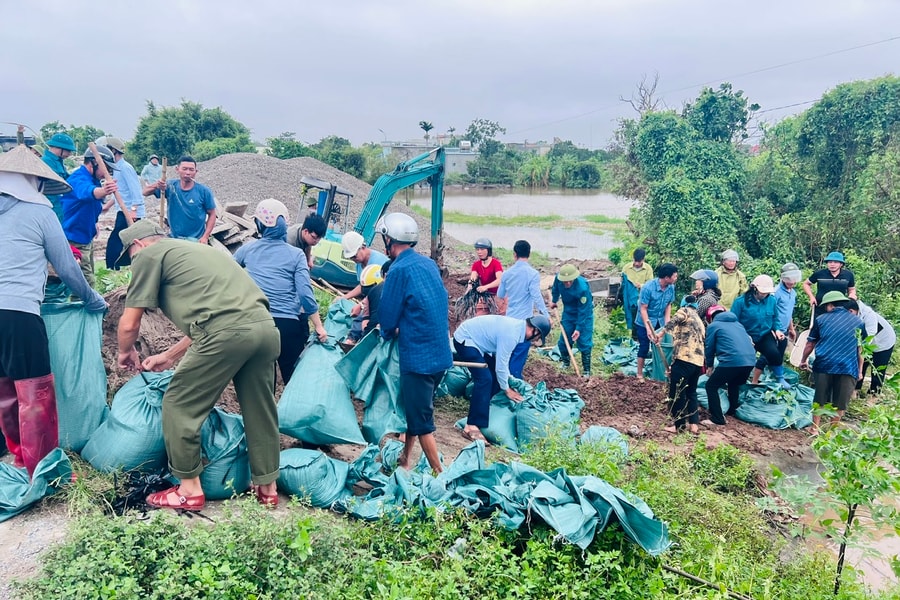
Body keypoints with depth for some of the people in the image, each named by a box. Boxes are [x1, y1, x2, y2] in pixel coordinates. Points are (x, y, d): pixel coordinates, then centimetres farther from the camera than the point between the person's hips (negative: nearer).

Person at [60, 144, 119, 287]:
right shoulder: (79, 178, -20)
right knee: (87, 282, -13)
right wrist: (103, 191, -64)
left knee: (88, 278, 19)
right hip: (76, 239, -10)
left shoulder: (93, 179, 10)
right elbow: (87, 191, -47)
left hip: (87, 237, 10)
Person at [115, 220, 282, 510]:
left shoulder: (149, 254, 11)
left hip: (228, 333, -8)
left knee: (179, 406, 11)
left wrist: (126, 352, 30)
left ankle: (190, 489, 20)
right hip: (266, 327, 8)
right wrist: (170, 356, 38)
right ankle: (267, 487, 31)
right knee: (259, 408, 19)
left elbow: (129, 324, 9)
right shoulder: (193, 249, 34)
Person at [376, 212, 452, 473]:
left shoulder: (399, 270, -17)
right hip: (441, 352, 8)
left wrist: (387, 331, 11)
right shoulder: (429, 263, 8)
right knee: (413, 409, 22)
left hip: (418, 356, -8)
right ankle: (403, 459, 35)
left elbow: (387, 316, -10)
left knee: (422, 421, 4)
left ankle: (440, 474, 13)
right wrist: (400, 328, 12)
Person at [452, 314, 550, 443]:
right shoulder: (511, 334, -26)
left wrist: (508, 378, 15)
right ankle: (471, 427, -20)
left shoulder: (517, 326, 3)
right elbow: (501, 365, -20)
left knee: (495, 376, 11)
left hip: (475, 340, 10)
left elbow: (501, 358, 15)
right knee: (485, 379, -20)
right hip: (464, 340, -10)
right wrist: (506, 389, -7)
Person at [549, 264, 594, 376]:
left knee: (584, 342, -6)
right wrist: (553, 301, 16)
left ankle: (586, 370, 7)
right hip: (568, 312, 5)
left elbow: (583, 310, -27)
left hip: (584, 314, -5)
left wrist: (579, 328, -24)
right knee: (563, 341, 9)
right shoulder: (558, 278, -22)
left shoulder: (583, 288, -36)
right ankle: (565, 363, 33)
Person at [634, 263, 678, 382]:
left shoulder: (671, 287, -11)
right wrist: (648, 328, -26)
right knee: (644, 348, 2)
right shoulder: (648, 287, -26)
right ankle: (640, 374, 15)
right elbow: (643, 308, -22)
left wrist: (667, 322, -7)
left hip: (660, 322, 4)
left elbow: (668, 305, 2)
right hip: (645, 322, -4)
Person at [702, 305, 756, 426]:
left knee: (711, 386, 7)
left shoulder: (713, 326, 10)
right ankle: (732, 410, 39)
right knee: (734, 384, 32)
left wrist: (709, 366, 28)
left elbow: (709, 348, 12)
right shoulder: (737, 323, 28)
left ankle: (717, 419, 3)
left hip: (732, 360, -7)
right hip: (750, 360, 7)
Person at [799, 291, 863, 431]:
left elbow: (810, 343, 15)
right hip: (848, 368, -1)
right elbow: (860, 349, 11)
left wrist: (803, 360, 29)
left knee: (820, 400, 11)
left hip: (824, 365, 1)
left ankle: (815, 429, 17)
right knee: (840, 404, 8)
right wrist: (860, 370, 18)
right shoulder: (858, 321, 10)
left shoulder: (821, 319, 9)